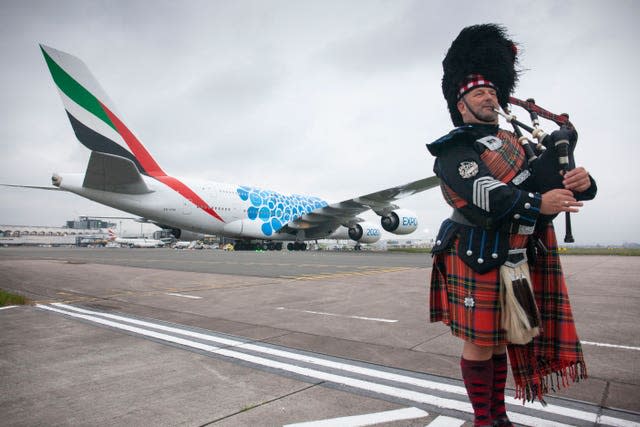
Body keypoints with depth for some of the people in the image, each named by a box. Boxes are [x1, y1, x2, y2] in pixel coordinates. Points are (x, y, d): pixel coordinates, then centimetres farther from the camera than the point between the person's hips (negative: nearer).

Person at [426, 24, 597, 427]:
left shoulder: (514, 142, 16)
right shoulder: (453, 148, -7)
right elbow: (482, 192, -22)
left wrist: (580, 182, -14)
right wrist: (537, 203, -32)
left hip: (517, 259, 7)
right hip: (478, 258, -7)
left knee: (499, 339, 17)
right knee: (480, 343, 3)